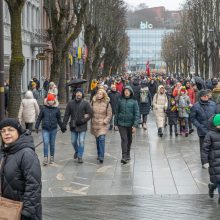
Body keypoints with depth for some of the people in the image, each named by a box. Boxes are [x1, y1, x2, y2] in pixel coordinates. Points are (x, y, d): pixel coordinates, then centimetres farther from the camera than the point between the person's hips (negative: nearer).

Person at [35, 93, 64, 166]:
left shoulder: (56, 109, 1)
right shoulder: (43, 108, -1)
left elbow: (59, 119, 10)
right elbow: (39, 118, 5)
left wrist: (62, 127, 12)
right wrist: (36, 126, 2)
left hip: (53, 129, 1)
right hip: (45, 129, -1)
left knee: (52, 144, 9)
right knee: (46, 143, -11)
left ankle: (52, 157, 23)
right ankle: (45, 158, -6)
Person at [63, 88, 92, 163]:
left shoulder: (85, 103, -4)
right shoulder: (70, 103, 3)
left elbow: (90, 114, -5)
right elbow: (66, 115, 5)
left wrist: (82, 121, -17)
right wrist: (64, 124, -2)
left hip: (82, 126, -3)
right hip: (73, 126, 3)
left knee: (81, 142, -5)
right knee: (73, 141, 13)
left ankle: (80, 156, 7)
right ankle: (77, 151, 41)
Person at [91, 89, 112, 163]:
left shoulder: (107, 103, -3)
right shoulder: (93, 102, 3)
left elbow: (109, 114, 1)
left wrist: (105, 121, -11)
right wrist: (91, 121, -6)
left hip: (103, 124, -3)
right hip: (94, 124, 3)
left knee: (102, 139, -15)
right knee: (97, 140, 11)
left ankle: (101, 156, -16)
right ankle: (99, 154, 25)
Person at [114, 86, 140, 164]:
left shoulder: (134, 102, -4)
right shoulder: (120, 101, 1)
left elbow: (137, 114, -6)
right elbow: (117, 112, 8)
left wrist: (135, 125, -13)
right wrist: (116, 122, 6)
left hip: (130, 124, 0)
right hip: (121, 123, 0)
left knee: (129, 140, 14)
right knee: (124, 139, -10)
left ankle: (128, 154, 33)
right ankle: (124, 156, -13)